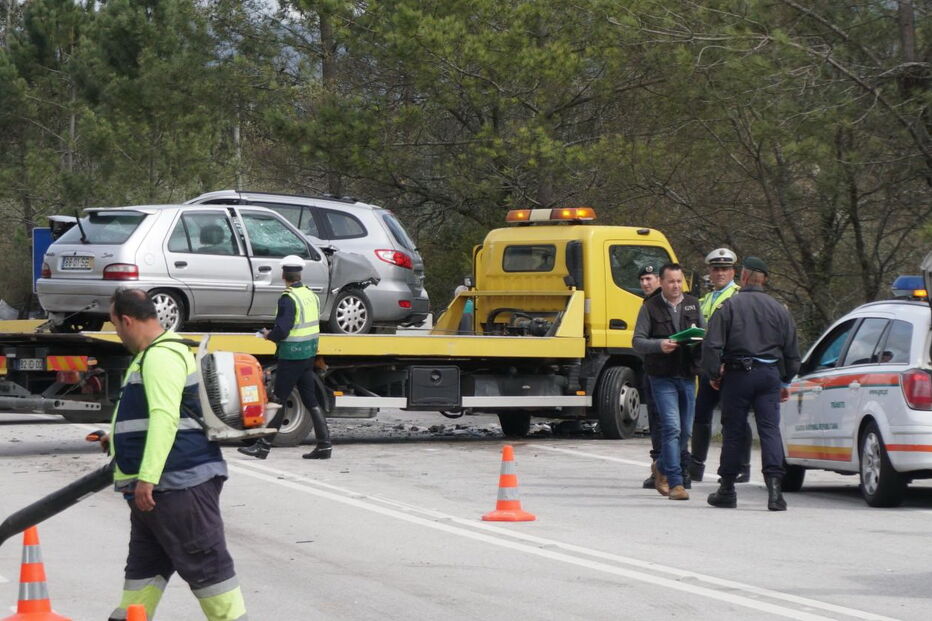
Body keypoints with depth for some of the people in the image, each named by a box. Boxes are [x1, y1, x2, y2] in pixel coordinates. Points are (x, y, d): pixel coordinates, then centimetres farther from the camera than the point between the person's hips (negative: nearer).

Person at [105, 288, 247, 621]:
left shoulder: (162, 356, -16)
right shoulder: (152, 354, 19)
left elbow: (164, 417, -27)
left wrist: (147, 477, -30)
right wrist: (120, 437, 47)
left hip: (179, 484, -11)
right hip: (156, 488, 11)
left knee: (206, 564, -8)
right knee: (144, 564, 16)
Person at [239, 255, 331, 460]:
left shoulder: (288, 299, -17)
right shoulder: (312, 296, 8)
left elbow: (282, 330, -24)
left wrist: (269, 335, -2)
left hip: (291, 356, -8)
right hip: (309, 355, 8)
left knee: (278, 401, -2)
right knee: (311, 401, 11)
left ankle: (263, 446, 2)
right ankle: (324, 445, 9)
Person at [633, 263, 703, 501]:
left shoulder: (692, 304, 12)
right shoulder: (650, 307, 0)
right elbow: (638, 341, -4)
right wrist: (659, 345, -23)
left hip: (687, 376, 5)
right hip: (662, 376, -5)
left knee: (685, 431, 10)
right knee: (672, 428, -13)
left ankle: (662, 470, 33)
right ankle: (675, 483, -13)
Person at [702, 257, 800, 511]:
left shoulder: (729, 307, -3)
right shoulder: (779, 310, 8)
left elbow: (711, 345, -8)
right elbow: (792, 352, 13)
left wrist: (714, 374, 5)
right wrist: (785, 382, 23)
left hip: (738, 375, -2)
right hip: (769, 375, 2)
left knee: (733, 432, 5)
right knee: (770, 429, -2)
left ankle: (727, 490, 13)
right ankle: (774, 484, -19)